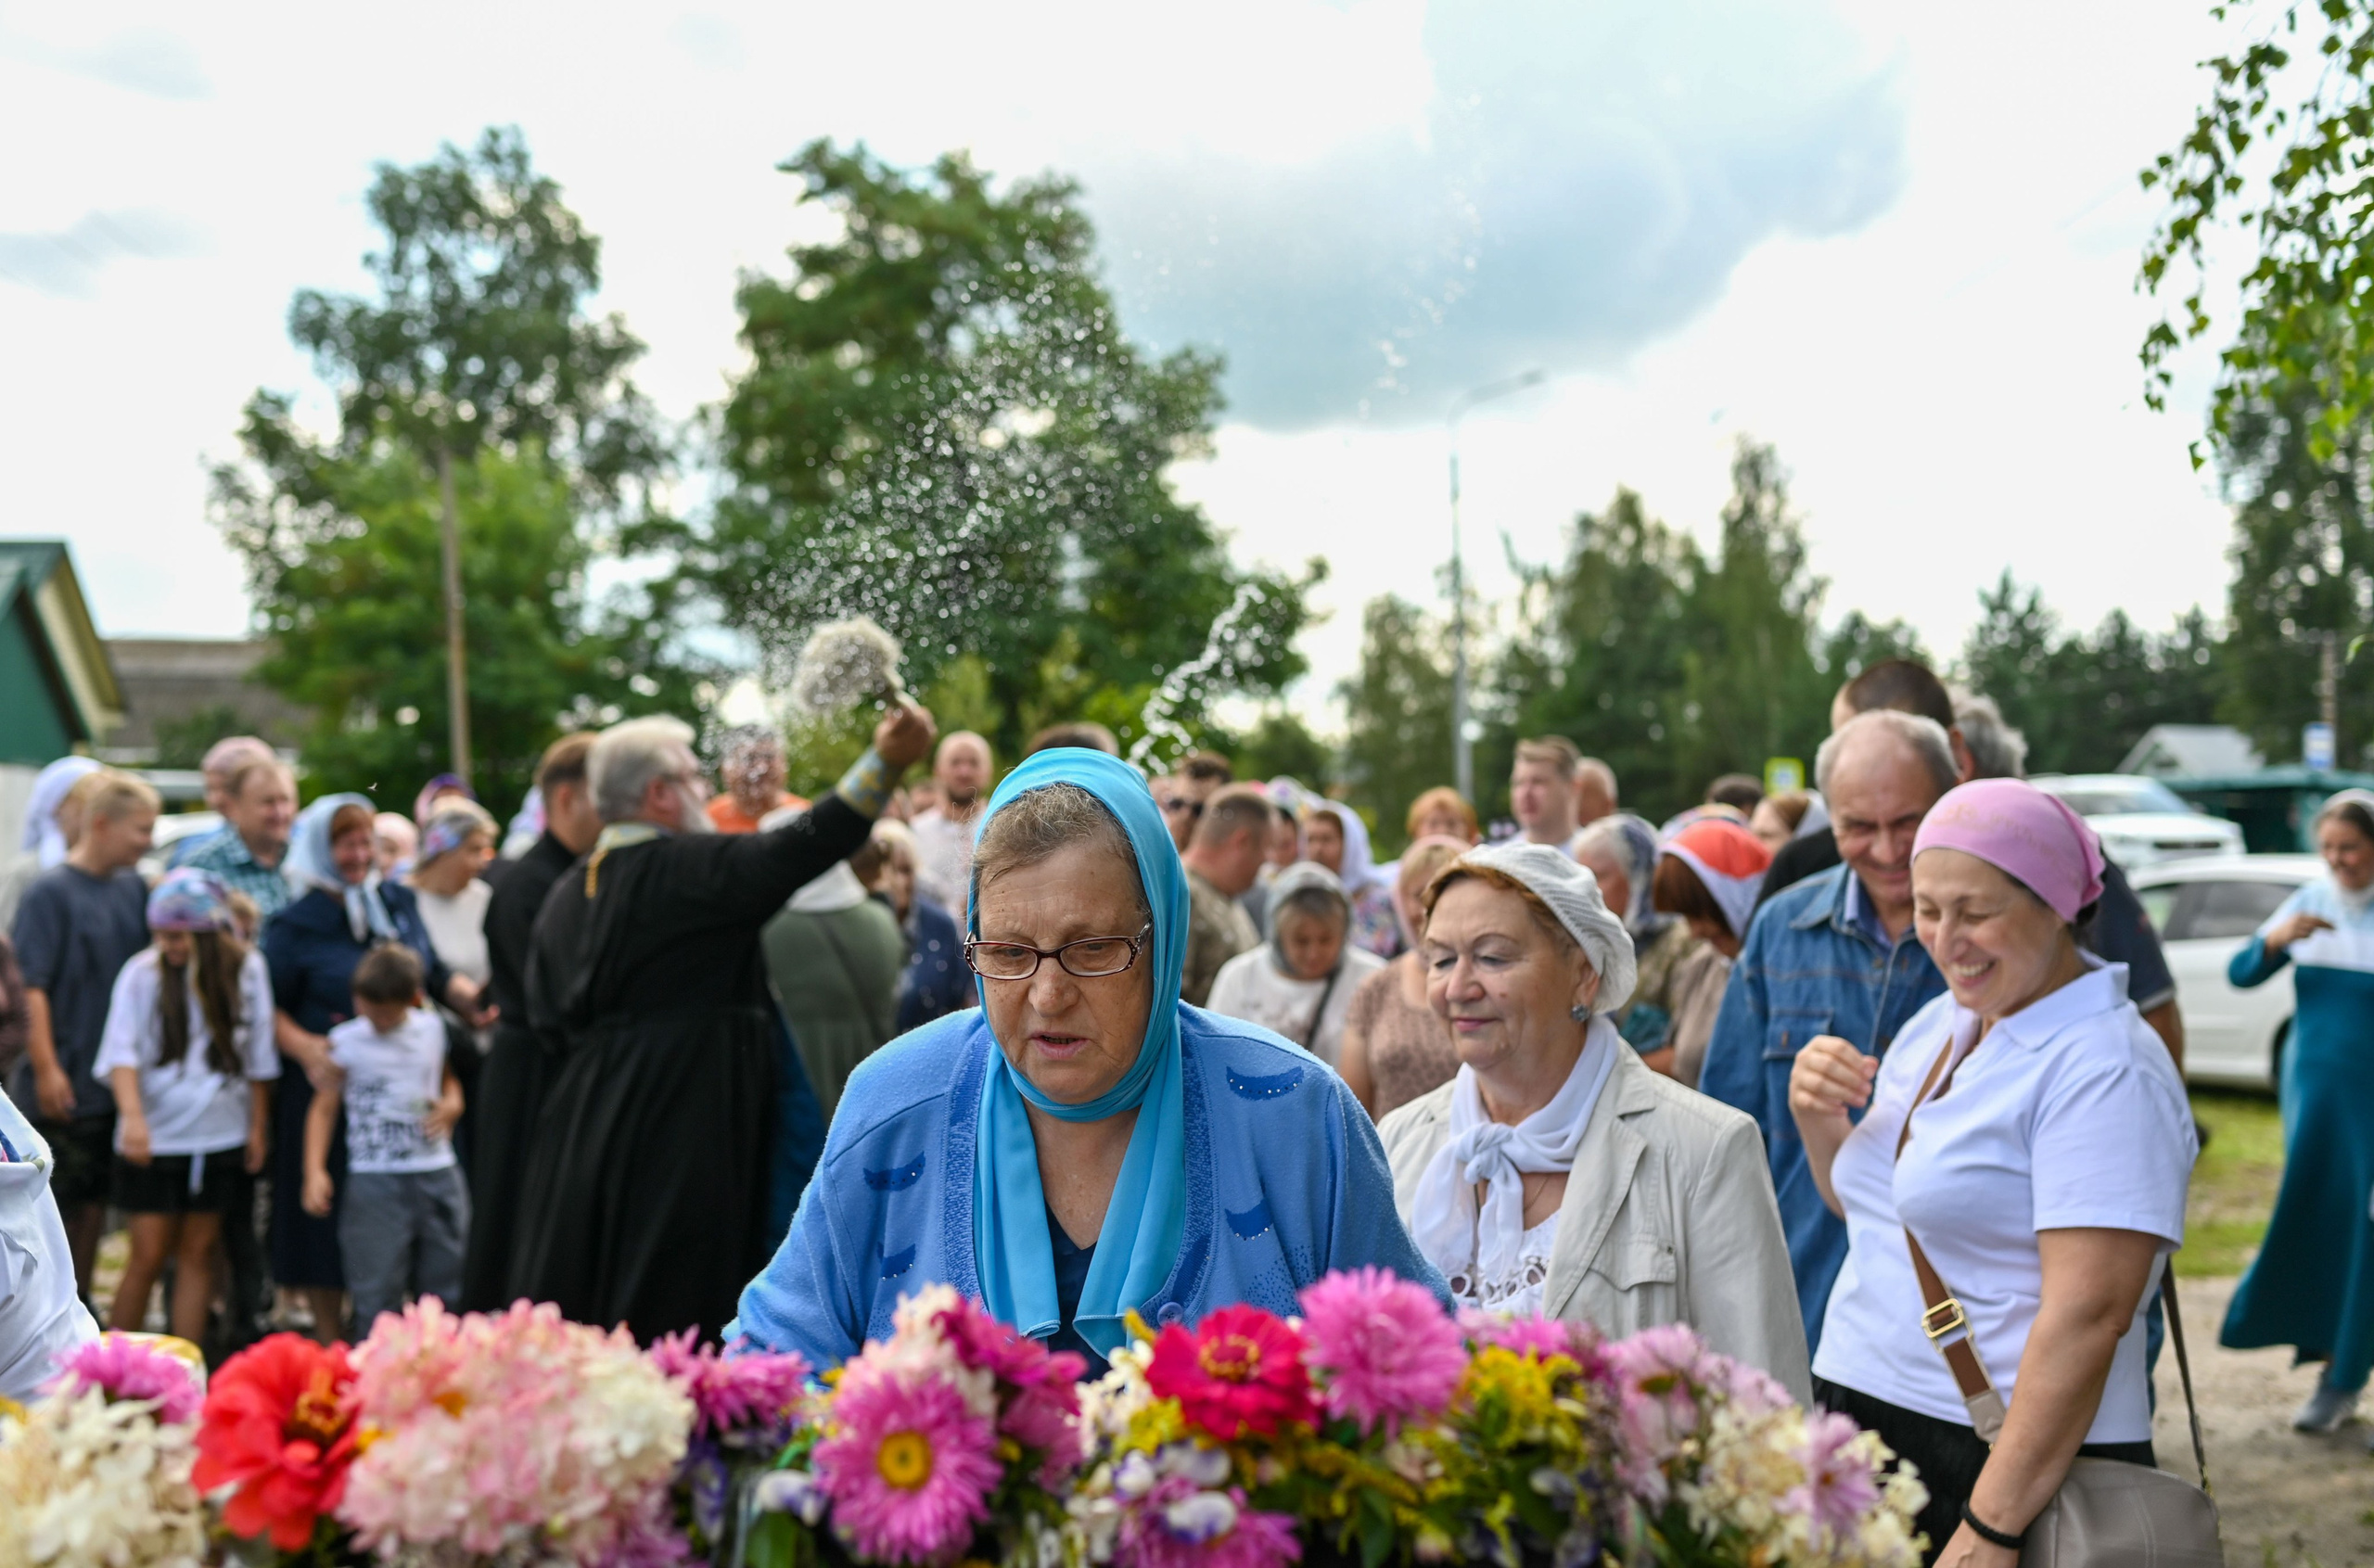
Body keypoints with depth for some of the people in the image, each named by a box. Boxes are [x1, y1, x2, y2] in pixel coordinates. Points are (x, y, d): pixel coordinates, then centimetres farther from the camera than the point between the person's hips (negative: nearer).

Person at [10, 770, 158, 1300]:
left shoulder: (133, 889, 8)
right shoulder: (50, 891, -10)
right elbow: (31, 987, -13)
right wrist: (46, 1069, -18)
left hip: (115, 1082, 6)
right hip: (62, 1088, -6)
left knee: (95, 1199, 12)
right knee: (53, 1205, 0)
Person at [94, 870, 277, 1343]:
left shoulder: (247, 969, 0)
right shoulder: (142, 972, -8)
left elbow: (258, 1056, 7)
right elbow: (121, 1051, -13)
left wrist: (257, 1128, 8)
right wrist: (133, 1116, -27)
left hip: (219, 1138, 2)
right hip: (153, 1138, -2)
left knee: (198, 1252, 8)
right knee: (148, 1256, -2)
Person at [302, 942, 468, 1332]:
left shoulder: (434, 1030, 7)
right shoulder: (344, 1041, 0)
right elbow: (324, 1107, 2)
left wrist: (452, 1105, 2)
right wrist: (315, 1170, -8)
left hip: (436, 1172, 3)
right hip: (373, 1179, -3)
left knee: (445, 1285, 8)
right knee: (377, 1291, -6)